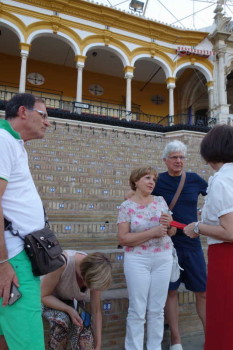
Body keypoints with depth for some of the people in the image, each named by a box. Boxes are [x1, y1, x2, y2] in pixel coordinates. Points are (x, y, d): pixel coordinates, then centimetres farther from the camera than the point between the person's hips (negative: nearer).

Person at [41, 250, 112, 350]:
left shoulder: (94, 271, -23)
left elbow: (96, 311, -13)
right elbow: (43, 296, -24)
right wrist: (69, 310, -33)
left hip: (72, 300, 4)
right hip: (48, 300, -3)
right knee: (61, 320, -32)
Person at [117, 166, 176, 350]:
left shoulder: (160, 201, 5)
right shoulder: (127, 206, -6)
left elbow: (172, 231, 11)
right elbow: (123, 238, -14)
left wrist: (170, 223, -12)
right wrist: (152, 232, -19)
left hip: (163, 259, 4)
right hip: (137, 260, -3)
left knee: (157, 309, 13)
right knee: (137, 310, 4)